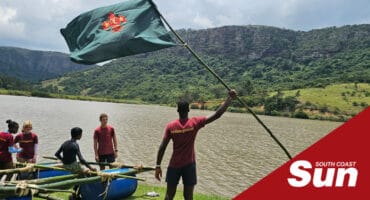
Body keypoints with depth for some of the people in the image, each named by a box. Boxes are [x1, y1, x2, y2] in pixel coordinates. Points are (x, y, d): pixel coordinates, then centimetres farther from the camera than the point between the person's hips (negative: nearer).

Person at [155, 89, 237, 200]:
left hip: (174, 165, 1)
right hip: (189, 165, -1)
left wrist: (158, 166, -1)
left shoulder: (170, 126, -5)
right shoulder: (195, 123, -10)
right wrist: (230, 98, -8)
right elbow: (217, 115, -13)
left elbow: (162, 147, -7)